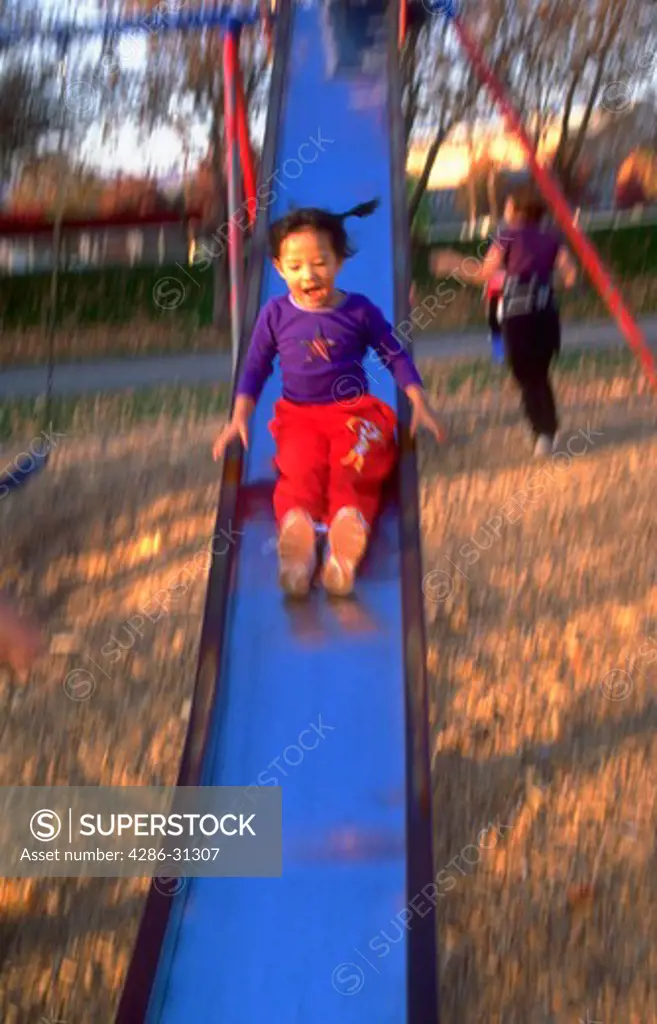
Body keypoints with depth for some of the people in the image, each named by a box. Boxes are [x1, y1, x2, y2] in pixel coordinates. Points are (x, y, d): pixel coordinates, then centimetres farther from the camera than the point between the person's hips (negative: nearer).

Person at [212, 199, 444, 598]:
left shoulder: (360, 310, 1)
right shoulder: (275, 314, 5)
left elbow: (396, 356, 9)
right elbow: (255, 368, 12)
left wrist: (420, 405, 2)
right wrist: (239, 418, 3)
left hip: (355, 410, 0)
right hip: (300, 415, 0)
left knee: (353, 471, -28)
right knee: (300, 469, -30)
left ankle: (349, 524, -51)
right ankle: (296, 525, -54)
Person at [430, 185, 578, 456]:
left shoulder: (508, 237, 2)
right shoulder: (552, 237, 11)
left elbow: (483, 274, 2)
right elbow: (569, 275, 3)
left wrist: (454, 264, 17)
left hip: (518, 314, -4)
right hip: (546, 311, 4)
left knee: (526, 376, 2)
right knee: (540, 374, 18)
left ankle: (544, 432, -9)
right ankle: (549, 430, 12)